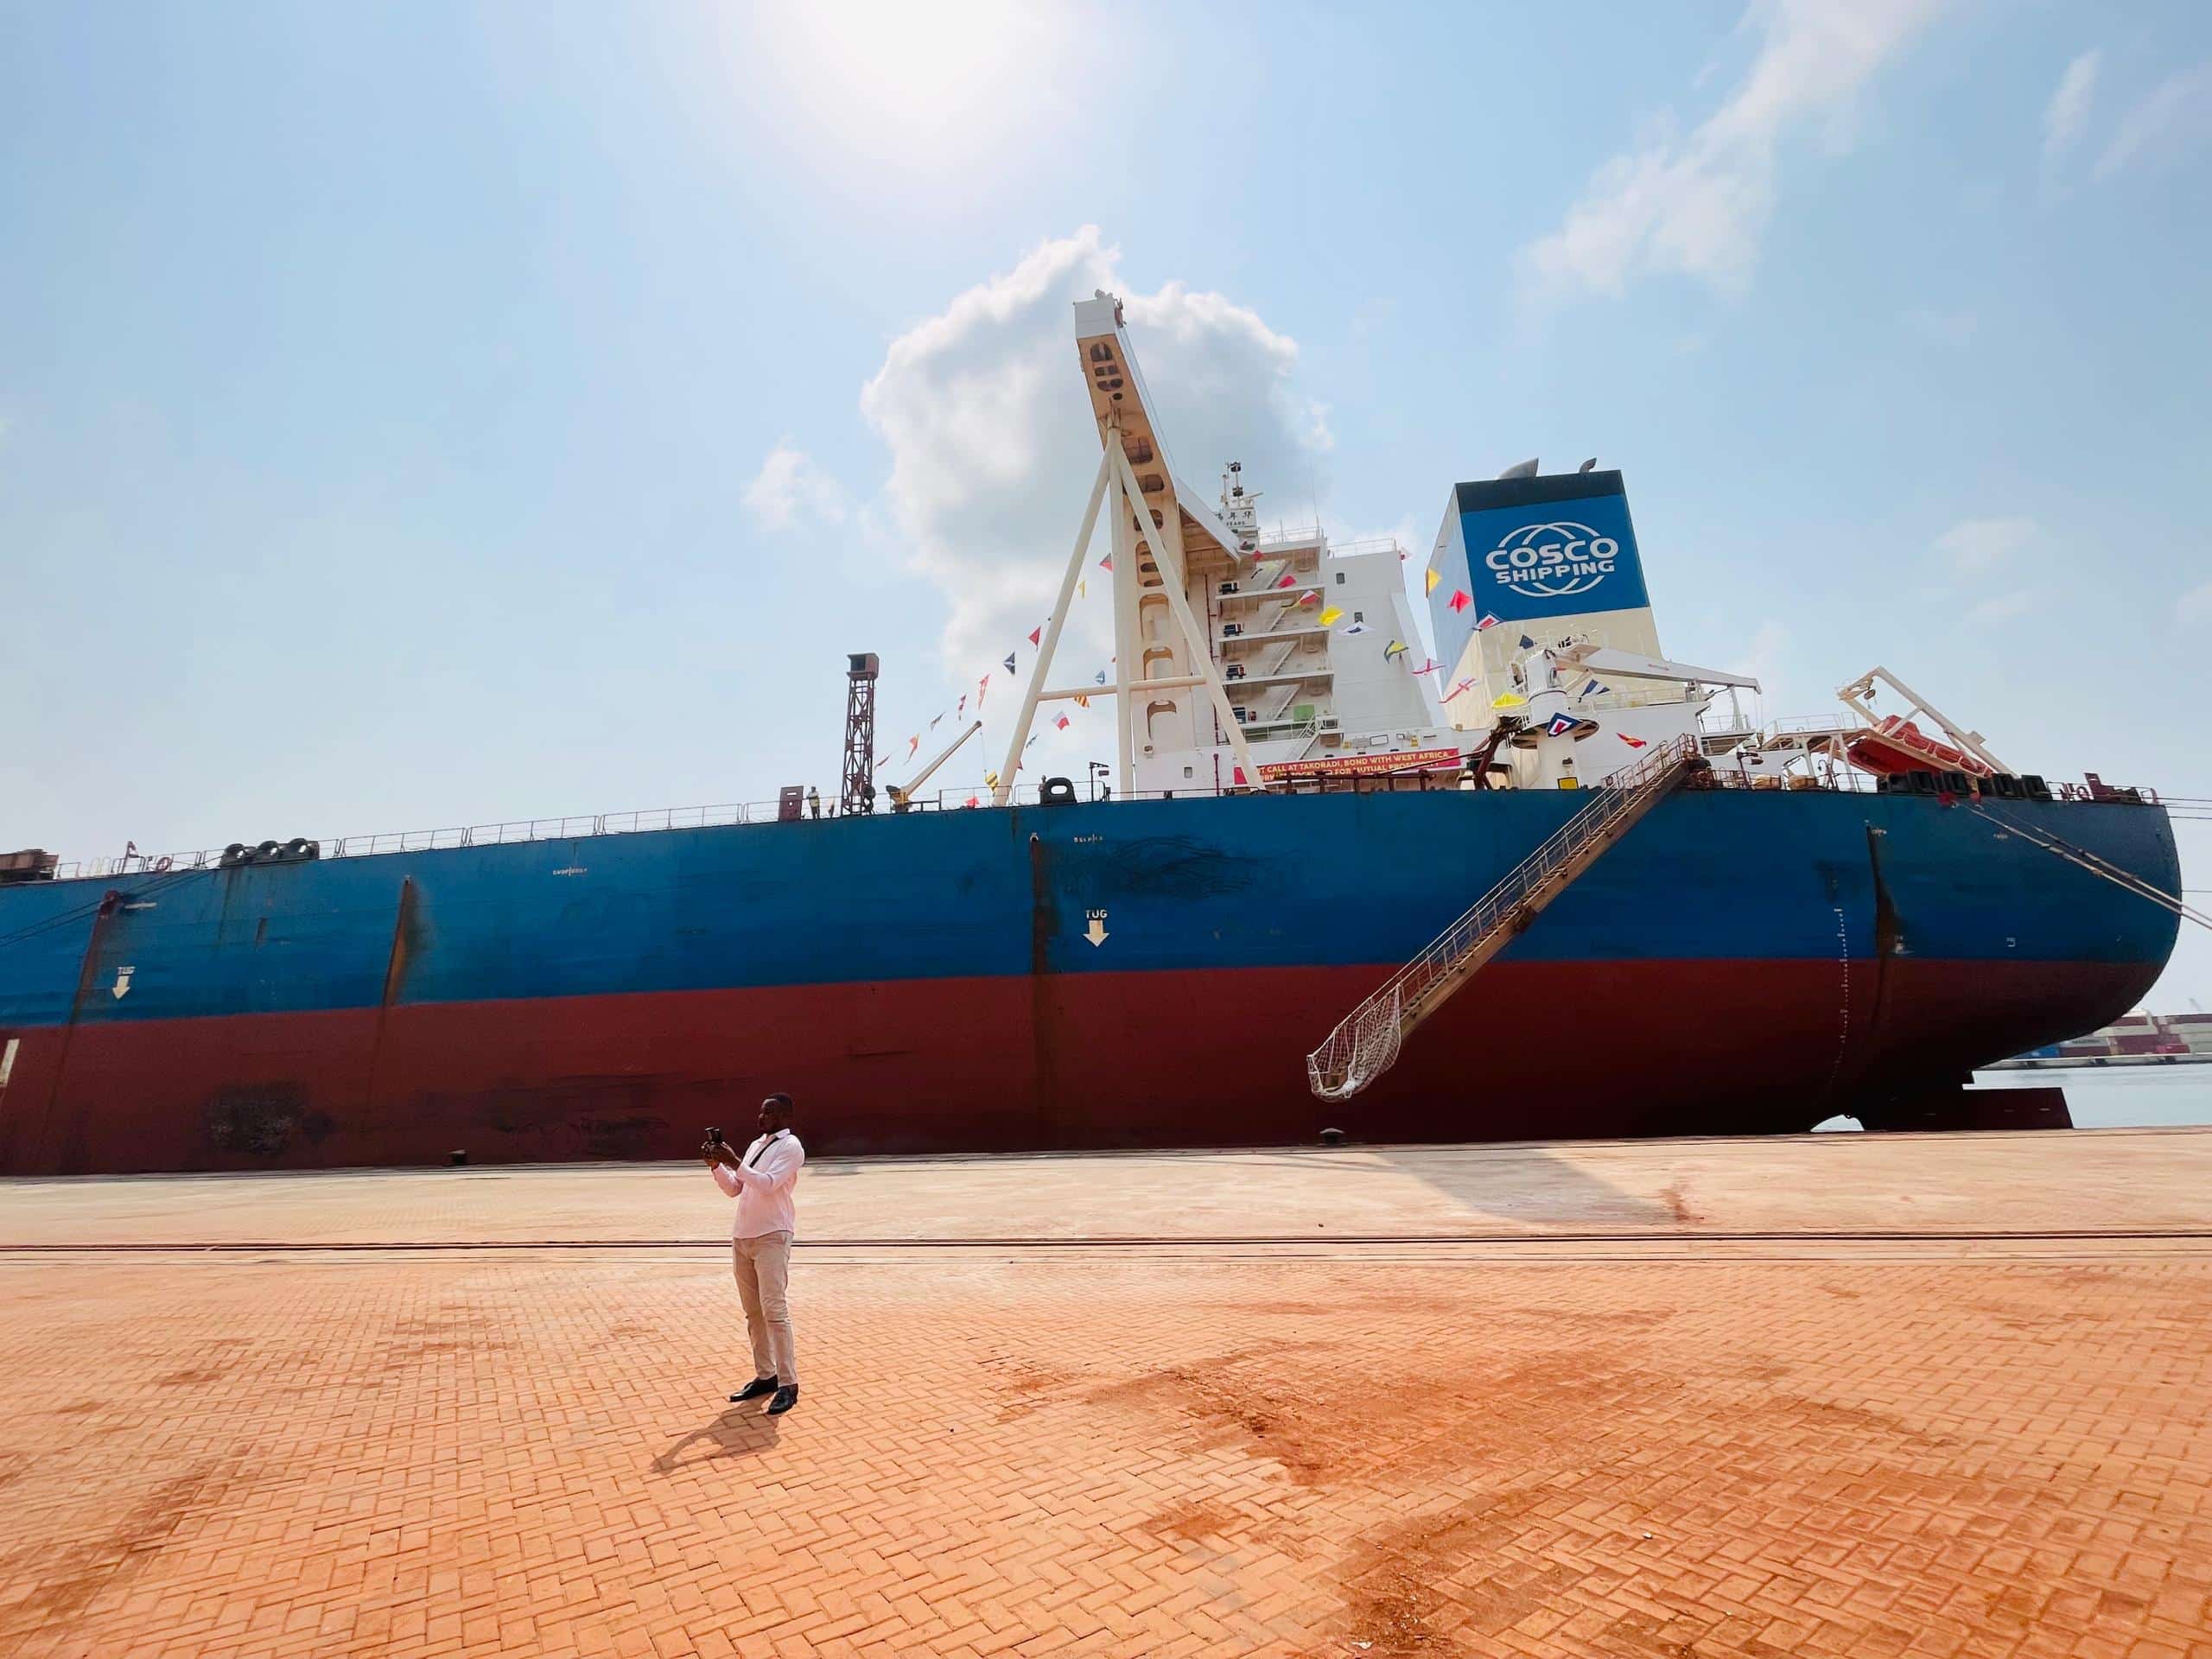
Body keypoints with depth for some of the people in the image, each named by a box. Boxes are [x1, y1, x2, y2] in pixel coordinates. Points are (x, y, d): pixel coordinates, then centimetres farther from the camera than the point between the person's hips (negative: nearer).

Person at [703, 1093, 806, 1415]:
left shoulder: (790, 1146, -8)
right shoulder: (755, 1145, 16)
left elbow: (768, 1183, -20)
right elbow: (734, 1189, 18)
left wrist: (734, 1162, -20)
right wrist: (717, 1166, 3)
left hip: (771, 1237, -8)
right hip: (742, 1237, 8)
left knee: (774, 1310, -9)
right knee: (753, 1312, 11)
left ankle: (788, 1384, -2)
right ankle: (765, 1376, 22)